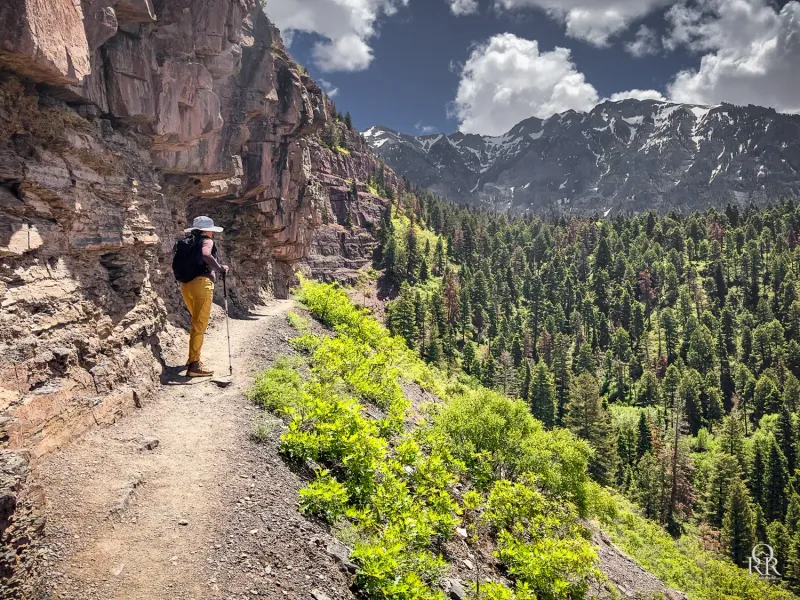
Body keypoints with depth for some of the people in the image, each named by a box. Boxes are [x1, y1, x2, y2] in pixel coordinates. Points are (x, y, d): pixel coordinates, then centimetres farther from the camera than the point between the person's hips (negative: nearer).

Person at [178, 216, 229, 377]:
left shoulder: (188, 242, 21)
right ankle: (194, 365, -9)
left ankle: (193, 357, 31)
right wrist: (220, 268, -13)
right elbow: (206, 255, -22)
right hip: (201, 283, -8)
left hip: (185, 285, 8)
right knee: (199, 325, -7)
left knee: (197, 322, 24)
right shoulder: (206, 241, 0)